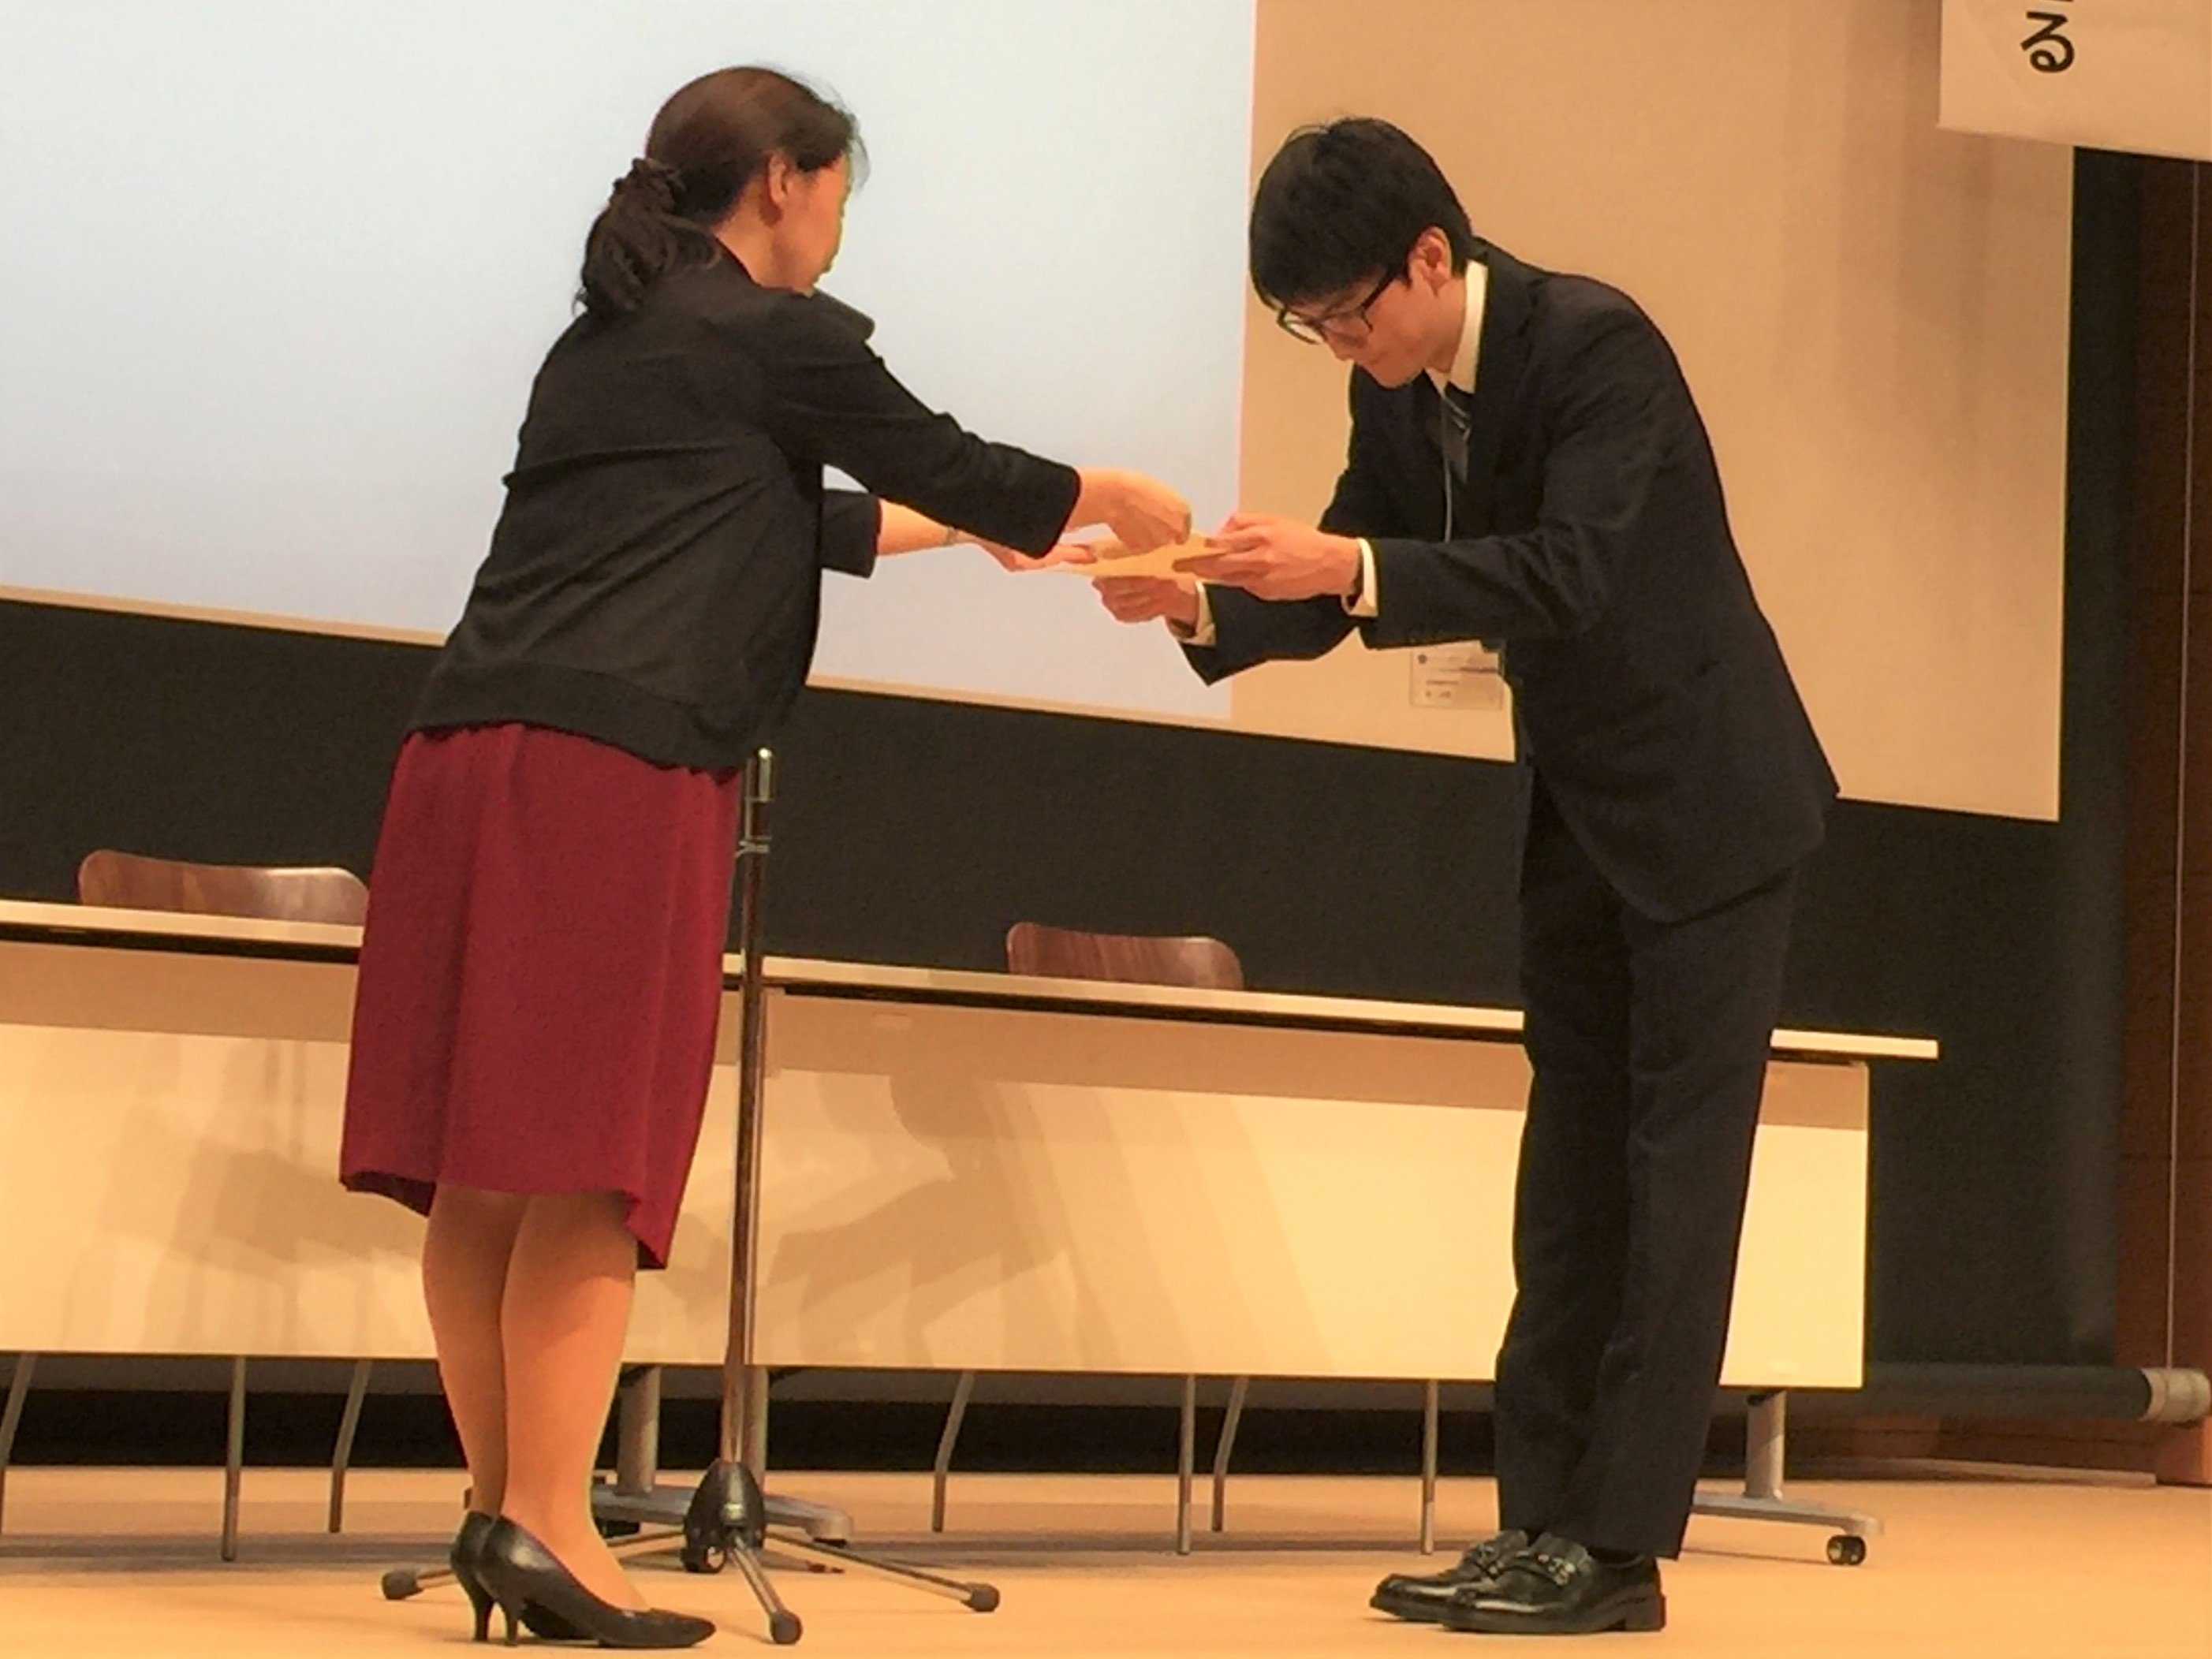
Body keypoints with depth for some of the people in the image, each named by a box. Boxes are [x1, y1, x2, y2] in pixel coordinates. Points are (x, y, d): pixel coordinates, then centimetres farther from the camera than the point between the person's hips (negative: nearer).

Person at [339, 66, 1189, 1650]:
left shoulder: (602, 341, 26)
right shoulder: (778, 337, 3)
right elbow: (945, 461, 12)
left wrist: (954, 526, 48)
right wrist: (1109, 500, 30)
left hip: (474, 750, 8)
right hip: (618, 768, -8)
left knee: (485, 1168, 6)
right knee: (585, 1166, -8)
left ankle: (501, 1505, 10)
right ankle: (546, 1525, -10)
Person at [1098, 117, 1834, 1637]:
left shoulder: (1597, 344, -22)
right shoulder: (1398, 398, 1)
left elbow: (1570, 573, -32)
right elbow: (1337, 594, 4)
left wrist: (1351, 569, -40)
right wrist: (1202, 604, -15)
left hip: (1711, 799, -8)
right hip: (1581, 811, 8)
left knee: (1676, 1167, -6)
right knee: (1573, 1167, 8)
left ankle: (1620, 1543, -6)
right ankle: (1542, 1518, 11)